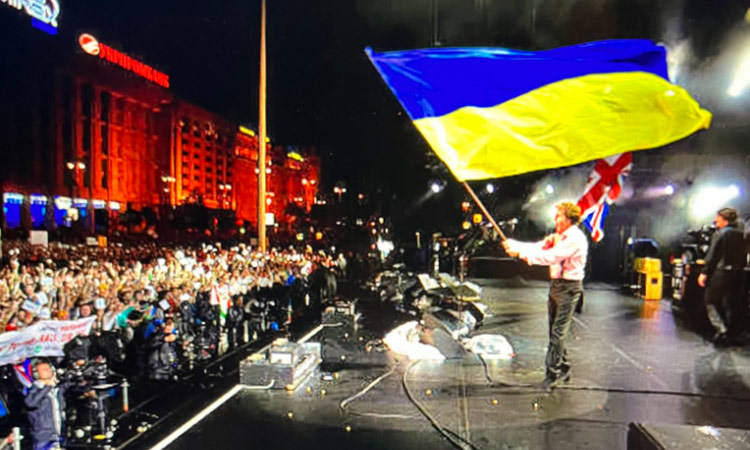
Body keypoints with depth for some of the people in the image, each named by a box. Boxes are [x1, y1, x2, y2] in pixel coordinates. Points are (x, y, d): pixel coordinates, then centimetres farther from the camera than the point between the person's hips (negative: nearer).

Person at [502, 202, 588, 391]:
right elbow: (538, 247, 7)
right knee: (555, 331, 14)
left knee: (558, 332, -7)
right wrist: (513, 244, -8)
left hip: (569, 287, -9)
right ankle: (563, 368, 27)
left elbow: (552, 257, -25)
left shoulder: (576, 239, -16)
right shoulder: (557, 237, 13)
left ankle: (553, 373, -1)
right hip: (555, 284, 9)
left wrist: (521, 252, -23)